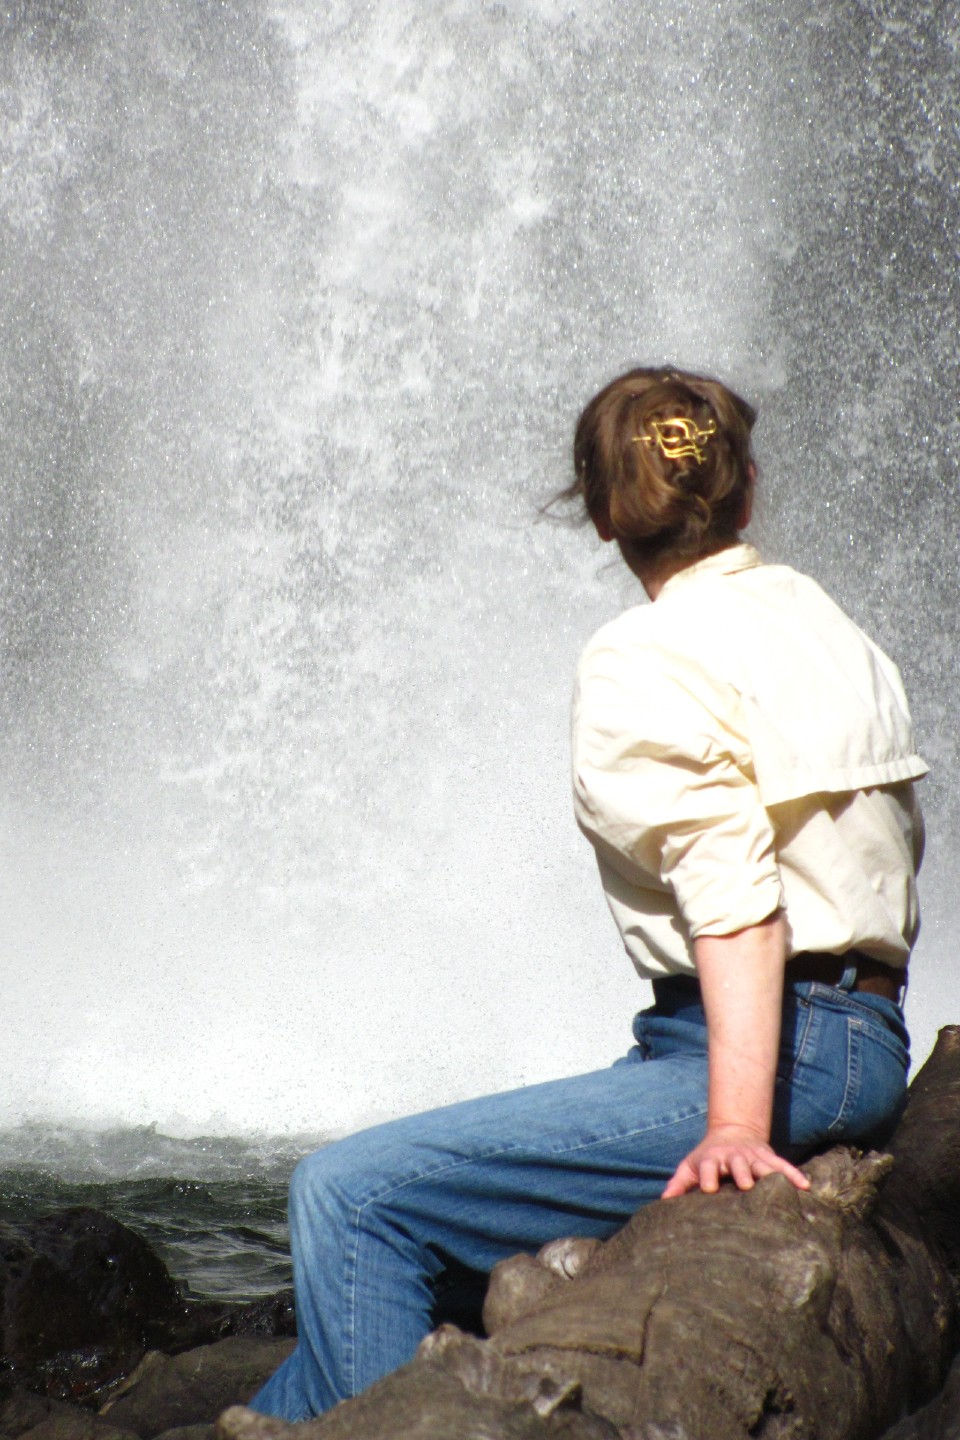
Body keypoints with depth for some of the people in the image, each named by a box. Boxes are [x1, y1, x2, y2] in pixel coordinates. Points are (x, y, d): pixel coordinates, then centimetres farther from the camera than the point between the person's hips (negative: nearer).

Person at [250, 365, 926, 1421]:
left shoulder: (644, 660, -8)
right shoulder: (835, 632, 17)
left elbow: (734, 888, -20)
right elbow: (896, 851, 16)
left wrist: (738, 1123, -25)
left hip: (782, 1051, -10)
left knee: (350, 1196, -16)